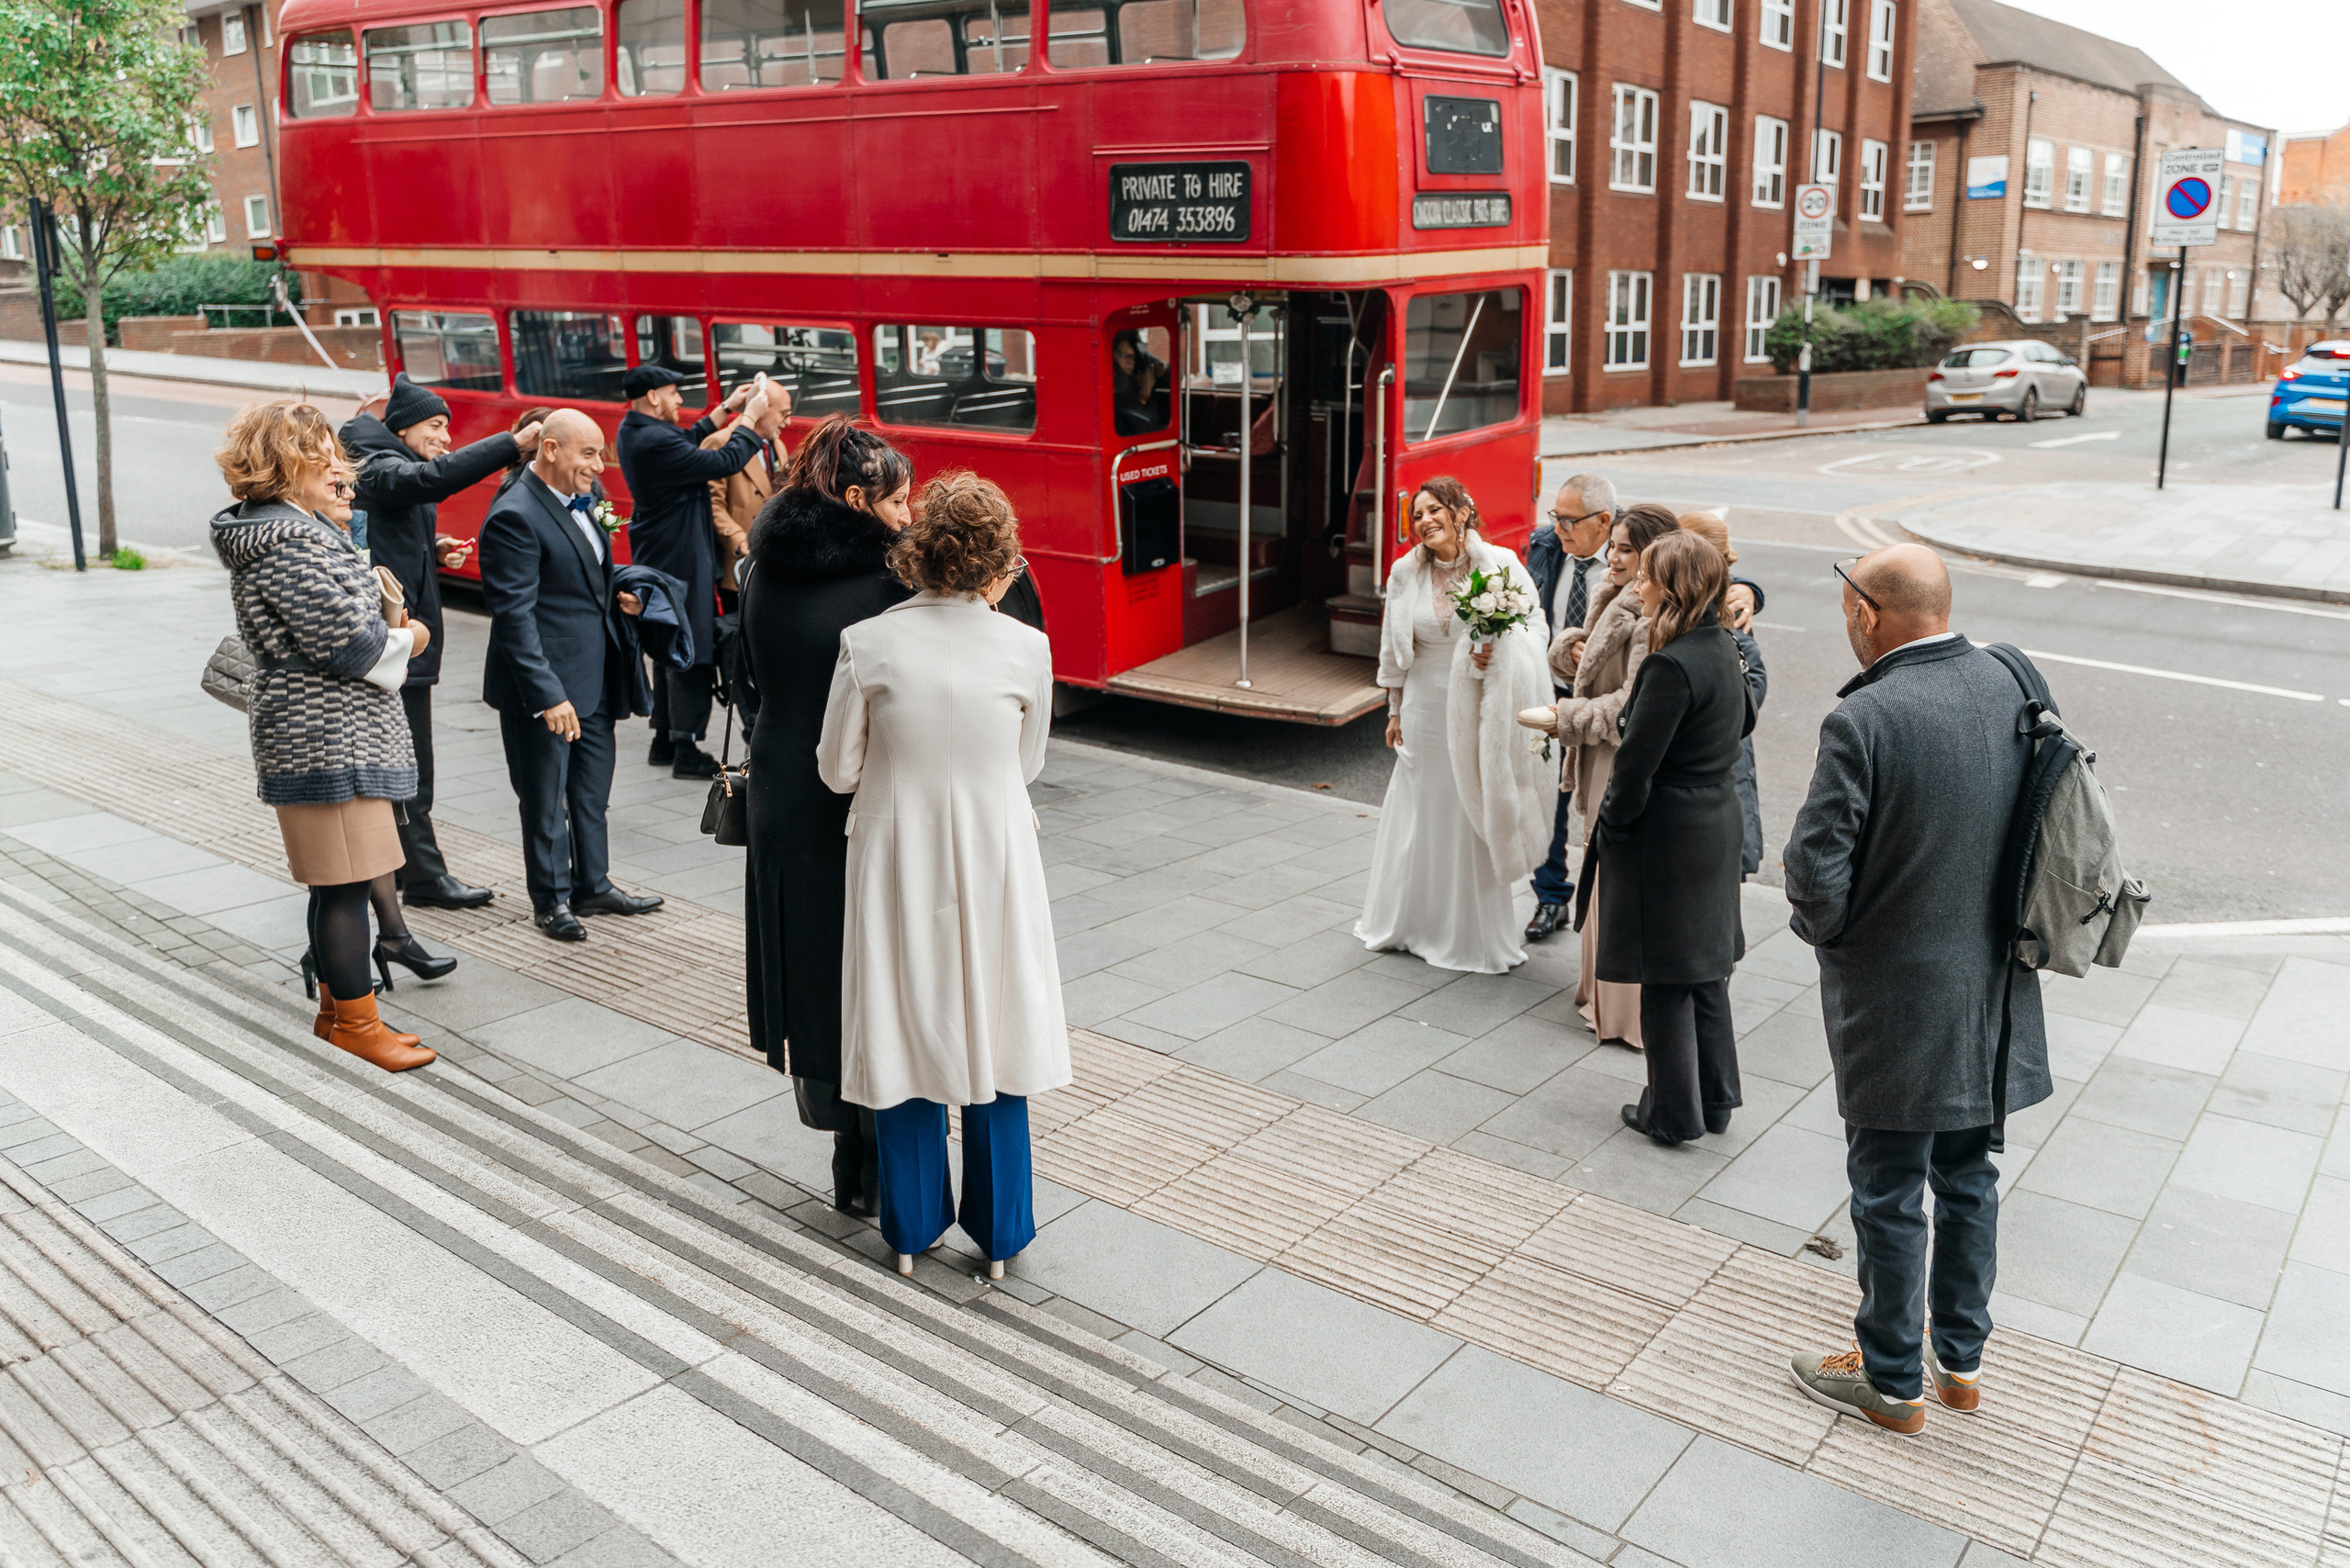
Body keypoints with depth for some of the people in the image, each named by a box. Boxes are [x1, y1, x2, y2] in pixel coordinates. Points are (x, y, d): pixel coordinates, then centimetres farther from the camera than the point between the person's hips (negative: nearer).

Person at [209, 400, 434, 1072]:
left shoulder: (287, 531, 15)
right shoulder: (291, 544, -18)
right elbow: (349, 643, -22)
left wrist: (336, 518, 12)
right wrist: (408, 641, -3)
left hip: (328, 733, 11)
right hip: (330, 739, -11)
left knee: (335, 880, 16)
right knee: (347, 879, -4)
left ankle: (336, 1006, 26)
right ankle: (357, 1024, 4)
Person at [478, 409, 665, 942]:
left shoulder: (578, 501, 11)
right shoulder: (515, 517, -18)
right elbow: (515, 616, -22)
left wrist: (618, 595, 4)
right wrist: (548, 695, -25)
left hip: (596, 679, 9)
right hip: (547, 686, -9)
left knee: (593, 789, 19)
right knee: (546, 799, 6)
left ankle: (592, 886, 33)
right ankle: (551, 901, 20)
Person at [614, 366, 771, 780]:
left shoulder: (633, 431, 7)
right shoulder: (656, 442, -23)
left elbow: (688, 443, 19)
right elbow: (724, 463, -24)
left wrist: (727, 408, 18)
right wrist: (750, 417, -12)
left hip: (657, 556, 11)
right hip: (681, 562, -11)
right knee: (692, 653, -4)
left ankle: (664, 741, 26)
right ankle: (686, 752, 0)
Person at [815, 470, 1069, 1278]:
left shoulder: (868, 644, -10)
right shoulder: (1025, 647, -10)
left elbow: (838, 770, -2)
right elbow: (1028, 765, 3)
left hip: (897, 866, 0)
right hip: (993, 864, 0)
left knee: (905, 1037, 14)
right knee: (993, 1036, 13)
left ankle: (913, 1229, 27)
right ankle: (998, 1234, 24)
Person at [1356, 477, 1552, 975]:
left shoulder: (1501, 565, -9)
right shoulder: (1406, 571, 0)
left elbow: (1534, 630, -3)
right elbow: (1395, 648, 9)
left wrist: (1498, 651, -23)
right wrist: (1396, 711, 12)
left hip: (1480, 708, -2)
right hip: (1425, 707, 3)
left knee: (1476, 816, 4)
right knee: (1420, 815, 12)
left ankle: (1478, 935, 18)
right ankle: (1408, 921, 29)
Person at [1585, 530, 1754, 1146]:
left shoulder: (1672, 664, -23)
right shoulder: (1724, 649, 5)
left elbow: (1637, 762, -21)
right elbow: (1744, 719, 22)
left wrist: (1606, 833, -9)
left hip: (1667, 835, -9)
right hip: (1718, 824, 9)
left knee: (1666, 979, 4)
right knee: (1706, 967, 18)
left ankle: (1673, 1113, 15)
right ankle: (1715, 1098, 29)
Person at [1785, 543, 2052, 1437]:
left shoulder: (1864, 720, -24)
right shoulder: (2011, 685, -3)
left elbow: (1817, 876, -22)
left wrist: (1819, 929, -1)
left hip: (1897, 1001, -7)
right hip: (1994, 994, 7)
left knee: (1888, 1196, 10)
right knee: (1968, 1179, 22)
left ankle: (1893, 1382, 27)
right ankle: (1961, 1361, 38)